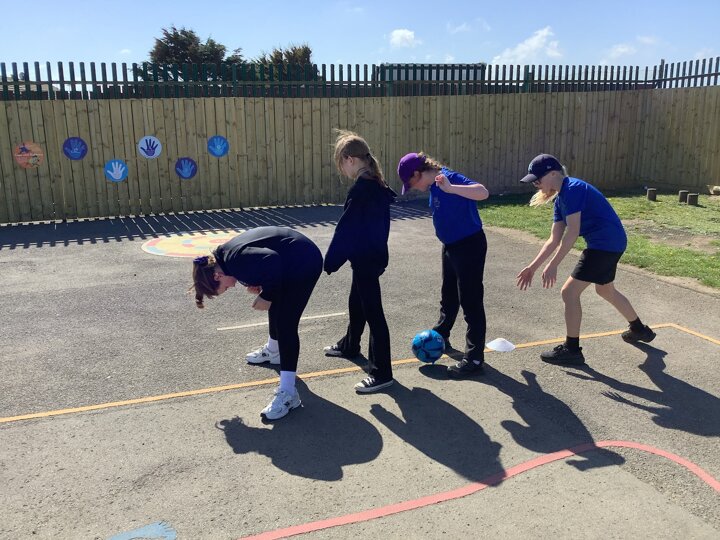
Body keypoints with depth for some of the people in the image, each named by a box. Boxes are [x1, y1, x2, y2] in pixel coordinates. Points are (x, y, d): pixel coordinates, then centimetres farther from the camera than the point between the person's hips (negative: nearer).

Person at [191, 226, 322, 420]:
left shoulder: (235, 261, -25)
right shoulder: (225, 255, 4)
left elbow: (272, 261, -34)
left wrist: (266, 296, -20)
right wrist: (258, 285, -3)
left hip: (304, 262, -10)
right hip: (292, 263, 10)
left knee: (285, 324, -13)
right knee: (276, 307, 28)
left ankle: (287, 393, -12)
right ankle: (273, 350, 55)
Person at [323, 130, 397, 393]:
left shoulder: (361, 189, -21)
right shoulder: (378, 185, 8)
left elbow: (346, 229, -20)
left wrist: (330, 261, -12)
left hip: (365, 259, -10)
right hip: (374, 255, 10)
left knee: (372, 312, -6)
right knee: (356, 304, 27)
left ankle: (381, 373, 0)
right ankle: (349, 345, 48)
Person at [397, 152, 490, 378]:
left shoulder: (451, 178, -23)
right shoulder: (434, 184, 3)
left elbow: (483, 192, -39)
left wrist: (451, 188, -51)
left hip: (470, 246, -9)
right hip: (451, 246, 9)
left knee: (470, 301, -5)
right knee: (448, 295, 25)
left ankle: (474, 359, 3)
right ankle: (440, 336, 45)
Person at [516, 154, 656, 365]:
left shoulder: (572, 189, -18)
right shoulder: (561, 198, 11)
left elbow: (572, 232, -25)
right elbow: (554, 240, 11)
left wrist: (553, 265, -24)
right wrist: (533, 266, 8)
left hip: (606, 243, -11)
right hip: (611, 243, 11)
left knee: (569, 292, -8)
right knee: (606, 290, 29)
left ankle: (572, 350, 3)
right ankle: (639, 329, 50)